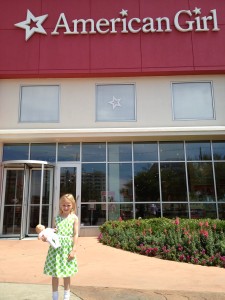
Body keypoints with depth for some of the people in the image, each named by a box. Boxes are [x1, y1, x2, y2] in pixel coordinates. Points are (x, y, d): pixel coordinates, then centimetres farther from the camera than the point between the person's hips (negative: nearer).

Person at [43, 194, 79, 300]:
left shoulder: (74, 218, -2)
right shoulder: (57, 218, 5)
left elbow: (75, 234, -4)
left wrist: (74, 250, -9)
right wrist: (47, 237, -12)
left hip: (67, 248, -2)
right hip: (56, 247, 2)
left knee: (66, 274, 10)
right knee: (54, 274, 8)